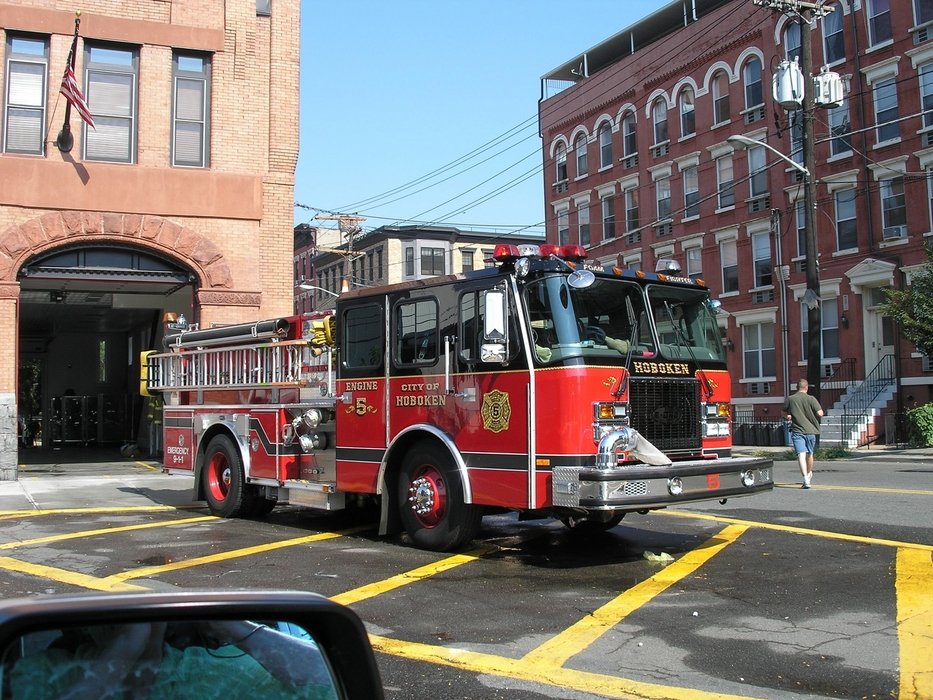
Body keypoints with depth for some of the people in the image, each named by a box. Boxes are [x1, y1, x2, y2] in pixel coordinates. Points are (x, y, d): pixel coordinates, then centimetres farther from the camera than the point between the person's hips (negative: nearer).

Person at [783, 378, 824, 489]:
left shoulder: (790, 399, 0)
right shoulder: (811, 399, -5)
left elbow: (784, 414, 10)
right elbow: (820, 414, -9)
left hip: (797, 431, -1)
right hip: (811, 430, 1)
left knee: (801, 454, -10)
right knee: (809, 454, 20)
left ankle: (806, 479, -25)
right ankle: (809, 474, 40)